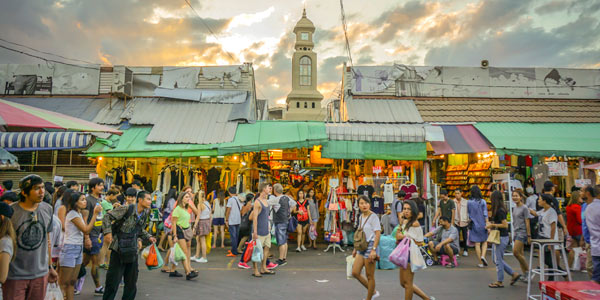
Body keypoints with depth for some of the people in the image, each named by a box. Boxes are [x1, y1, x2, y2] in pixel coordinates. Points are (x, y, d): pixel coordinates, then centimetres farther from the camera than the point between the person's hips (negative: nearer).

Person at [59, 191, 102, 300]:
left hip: (78, 249, 9)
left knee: (72, 282, 10)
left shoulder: (79, 214, 15)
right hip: (70, 249, -9)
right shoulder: (72, 214, -13)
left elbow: (86, 229, 9)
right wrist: (95, 214, -17)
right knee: (63, 283, -5)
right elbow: (86, 230, -17)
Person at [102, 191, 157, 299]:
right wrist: (107, 232, -22)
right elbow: (107, 216, -14)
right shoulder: (126, 209, -15)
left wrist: (148, 237, 3)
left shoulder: (145, 214, 4)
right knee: (113, 280, 1)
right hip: (119, 250, -6)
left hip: (133, 251, 6)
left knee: (132, 281, 14)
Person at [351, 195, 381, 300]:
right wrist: (356, 248, 19)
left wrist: (374, 249, -23)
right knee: (355, 272, 5)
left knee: (369, 276, 1)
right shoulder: (361, 217, 12)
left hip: (370, 245, -8)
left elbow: (378, 234, -17)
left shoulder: (373, 216, -11)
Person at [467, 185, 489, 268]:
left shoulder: (469, 202, -1)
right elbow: (485, 214, -8)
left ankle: (480, 263, 7)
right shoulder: (482, 201, -7)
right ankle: (483, 256, -9)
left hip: (474, 225, 1)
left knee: (477, 243, 4)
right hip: (482, 224, -1)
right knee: (484, 242, 14)